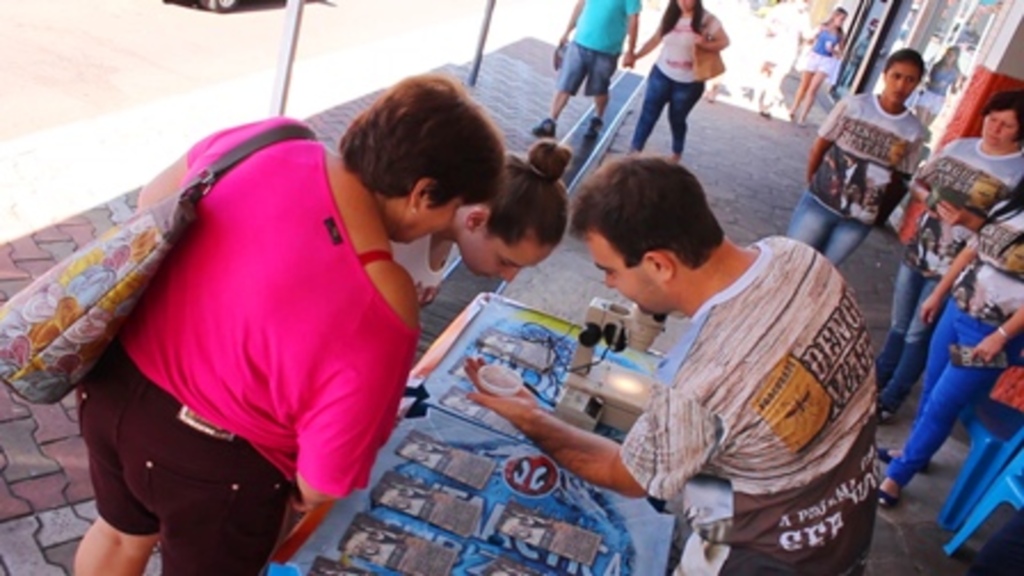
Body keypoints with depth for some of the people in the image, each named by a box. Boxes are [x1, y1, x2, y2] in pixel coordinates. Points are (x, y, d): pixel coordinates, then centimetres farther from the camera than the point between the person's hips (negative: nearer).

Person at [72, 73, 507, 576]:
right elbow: (324, 481, -19)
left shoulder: (269, 140, -13)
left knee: (124, 531, 36)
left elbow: (155, 200, 5)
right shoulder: (380, 313, -30)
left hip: (116, 378, 7)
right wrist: (303, 494, 5)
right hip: (209, 459, -6)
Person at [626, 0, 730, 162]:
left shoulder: (706, 20, -12)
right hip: (662, 74, 3)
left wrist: (705, 45, -27)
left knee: (677, 119, 11)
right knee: (648, 113, -1)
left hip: (689, 82, -3)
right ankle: (634, 151, 6)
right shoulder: (670, 16, -1)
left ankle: (677, 153, 36)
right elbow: (655, 39, 5)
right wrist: (636, 55, -7)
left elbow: (724, 41, -7)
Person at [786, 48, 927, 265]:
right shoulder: (852, 105, -10)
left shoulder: (915, 132, -5)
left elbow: (899, 181, 4)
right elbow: (819, 148, 0)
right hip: (821, 203, -1)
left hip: (859, 221, 1)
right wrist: (814, 187, 7)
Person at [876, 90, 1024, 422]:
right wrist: (928, 198, -10)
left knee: (919, 335, 6)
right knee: (899, 327, 19)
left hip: (952, 268, -4)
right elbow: (918, 183, 11)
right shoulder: (958, 147, 1)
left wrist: (969, 220, -28)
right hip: (917, 251, 4)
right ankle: (874, 382, 36)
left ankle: (890, 400, 22)